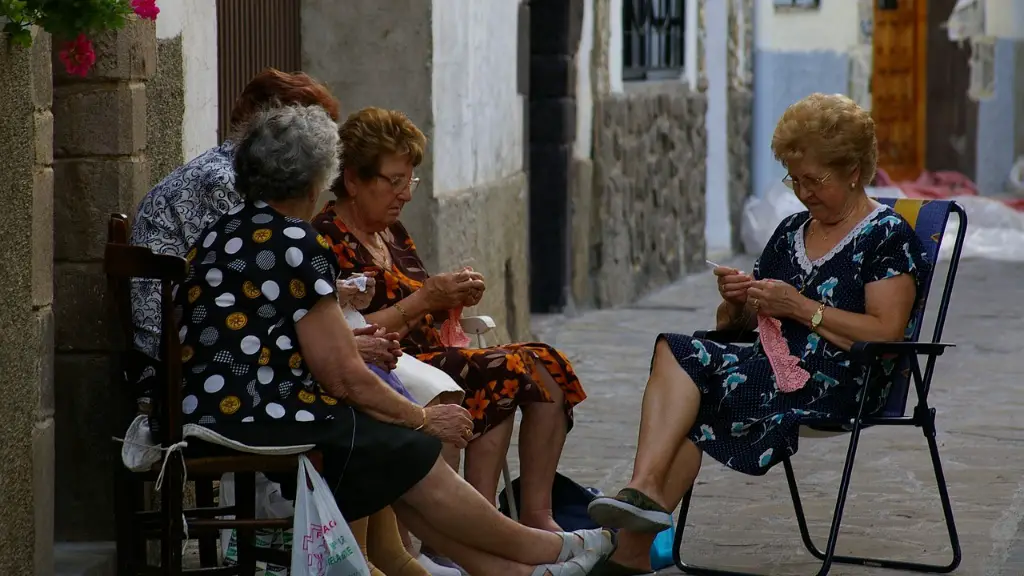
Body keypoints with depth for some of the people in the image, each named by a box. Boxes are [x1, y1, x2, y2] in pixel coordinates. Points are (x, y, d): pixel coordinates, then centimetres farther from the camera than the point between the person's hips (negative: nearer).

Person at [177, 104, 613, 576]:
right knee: (415, 459, 5)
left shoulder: (221, 234, 14)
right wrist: (423, 419, 4)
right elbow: (344, 378, -11)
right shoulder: (295, 243, -13)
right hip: (260, 432, -9)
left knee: (396, 464, 14)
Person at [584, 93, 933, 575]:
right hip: (772, 365, 7)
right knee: (674, 351, -25)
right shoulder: (792, 232, 22)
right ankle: (645, 494, -37)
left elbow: (887, 333, -12)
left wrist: (801, 307, -14)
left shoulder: (887, 237, 0)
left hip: (837, 385, -7)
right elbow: (737, 324, 25)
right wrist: (735, 302, 1)